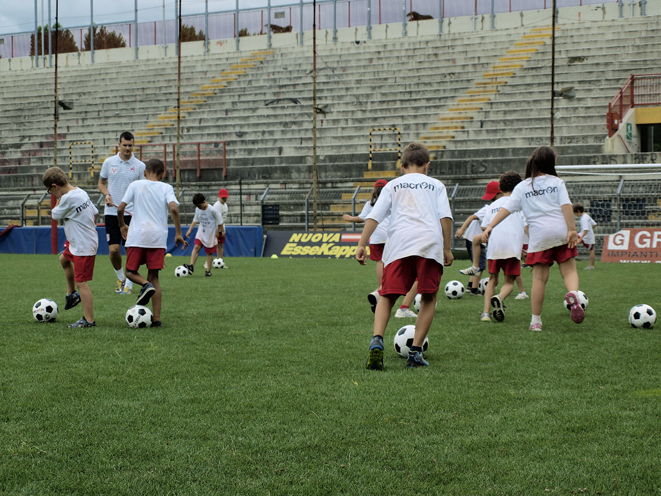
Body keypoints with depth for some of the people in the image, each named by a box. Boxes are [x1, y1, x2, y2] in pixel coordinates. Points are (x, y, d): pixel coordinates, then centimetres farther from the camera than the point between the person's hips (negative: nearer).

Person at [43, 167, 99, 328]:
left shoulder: (68, 198, -23)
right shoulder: (81, 192, 5)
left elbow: (55, 215, -9)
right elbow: (95, 213, 12)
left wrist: (59, 198, 1)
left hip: (83, 246, -11)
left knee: (81, 282, -6)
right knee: (63, 259, 33)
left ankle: (89, 320, -2)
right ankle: (72, 294, 44)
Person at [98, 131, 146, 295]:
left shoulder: (139, 166, 1)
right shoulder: (109, 162, 5)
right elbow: (101, 183, 15)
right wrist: (106, 194, -6)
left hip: (131, 213, -1)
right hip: (112, 212, 1)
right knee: (113, 249, -5)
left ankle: (129, 284, 10)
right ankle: (120, 278, 19)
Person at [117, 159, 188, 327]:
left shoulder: (135, 185, 8)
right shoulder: (166, 188, 7)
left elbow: (120, 208, 2)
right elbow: (174, 208, -9)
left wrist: (122, 225, 21)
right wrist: (178, 234, -3)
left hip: (137, 236, -1)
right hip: (158, 237, 1)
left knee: (131, 272, 14)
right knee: (154, 276, 8)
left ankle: (146, 285, -19)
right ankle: (156, 319, -2)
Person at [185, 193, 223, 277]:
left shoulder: (212, 210, -16)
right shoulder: (198, 209, 1)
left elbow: (220, 222, -9)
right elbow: (195, 220, 14)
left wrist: (217, 232, -7)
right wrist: (190, 230, 8)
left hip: (211, 234, -4)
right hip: (201, 233, 4)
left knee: (209, 252, 4)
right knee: (196, 247, -15)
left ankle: (208, 271, 12)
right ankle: (191, 266, -21)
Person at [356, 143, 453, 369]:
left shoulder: (392, 185, 23)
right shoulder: (436, 185, 22)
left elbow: (374, 216, 11)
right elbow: (445, 217, 8)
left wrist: (362, 244, 7)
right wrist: (447, 248, 11)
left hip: (398, 243, 1)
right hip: (430, 242, 0)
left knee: (387, 297, 6)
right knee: (429, 298, 12)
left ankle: (377, 339, -19)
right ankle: (416, 351, 2)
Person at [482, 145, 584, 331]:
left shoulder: (522, 186, 9)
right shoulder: (557, 182, 7)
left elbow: (506, 208, 0)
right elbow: (566, 206, -4)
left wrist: (490, 226, -3)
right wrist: (572, 230, -6)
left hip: (539, 236, 1)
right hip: (560, 232, -1)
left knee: (539, 278, 3)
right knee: (569, 270, 6)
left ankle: (536, 320, 4)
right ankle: (573, 293, -27)